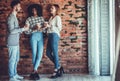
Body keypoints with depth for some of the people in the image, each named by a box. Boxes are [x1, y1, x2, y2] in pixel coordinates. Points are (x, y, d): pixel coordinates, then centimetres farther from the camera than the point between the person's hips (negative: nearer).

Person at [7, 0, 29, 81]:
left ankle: (15, 74, 27)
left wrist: (23, 29, 7)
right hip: (12, 43, -9)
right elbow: (11, 31, -23)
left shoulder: (14, 17, 14)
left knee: (16, 59, 16)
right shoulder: (11, 17, -16)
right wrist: (23, 29, -19)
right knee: (12, 60, -1)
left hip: (16, 42, 9)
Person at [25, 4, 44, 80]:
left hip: (41, 37, 3)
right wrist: (34, 28, -18)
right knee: (34, 54, 0)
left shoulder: (41, 18, 10)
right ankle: (35, 71, 14)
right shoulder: (29, 19, -1)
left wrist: (42, 27, -10)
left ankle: (34, 71, 5)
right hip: (33, 37, -3)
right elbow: (26, 31, -6)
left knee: (40, 55, -4)